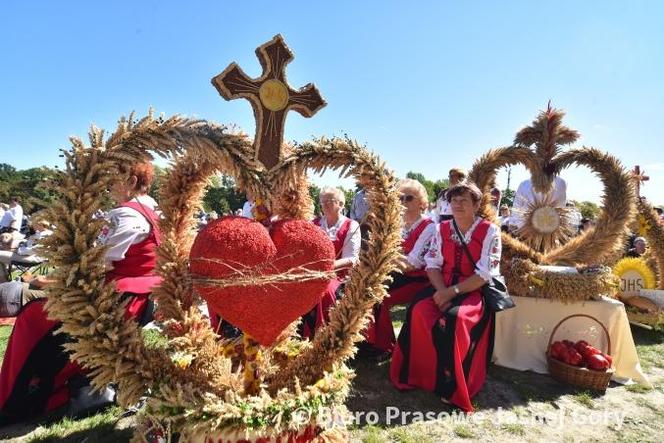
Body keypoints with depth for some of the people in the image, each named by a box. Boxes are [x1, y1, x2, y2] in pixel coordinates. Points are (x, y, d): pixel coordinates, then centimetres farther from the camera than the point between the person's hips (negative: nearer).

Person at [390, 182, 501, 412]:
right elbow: (432, 264, 3)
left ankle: (452, 385, -16)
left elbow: (485, 274, -11)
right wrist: (442, 291, -15)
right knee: (419, 311, -25)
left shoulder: (489, 231, -5)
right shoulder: (443, 228, 8)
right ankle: (417, 373, -10)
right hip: (443, 287, 4)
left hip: (474, 290, -3)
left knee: (456, 318, -33)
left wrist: (452, 291, -20)